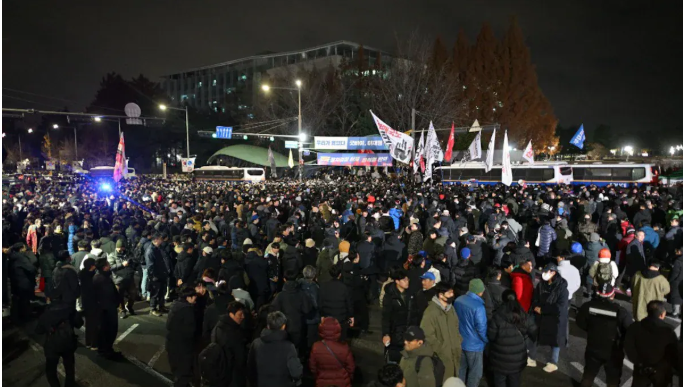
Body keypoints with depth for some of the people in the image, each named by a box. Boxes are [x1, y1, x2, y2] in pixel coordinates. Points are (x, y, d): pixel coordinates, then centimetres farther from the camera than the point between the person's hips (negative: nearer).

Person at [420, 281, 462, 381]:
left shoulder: (450, 307, 4)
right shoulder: (431, 312, -22)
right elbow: (427, 335, -22)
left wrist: (459, 343, 9)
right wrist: (441, 349, -17)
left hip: (454, 353, 7)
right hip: (441, 356, -7)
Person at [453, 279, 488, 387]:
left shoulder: (458, 300, -5)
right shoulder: (478, 306, -26)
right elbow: (481, 328, -21)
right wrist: (487, 340, -2)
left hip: (460, 342, 7)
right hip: (474, 345, -6)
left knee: (461, 369, 21)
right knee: (475, 373, 11)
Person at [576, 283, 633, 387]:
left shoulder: (588, 306, -19)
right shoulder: (620, 311, -25)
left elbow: (580, 323, -4)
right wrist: (623, 343, 3)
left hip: (593, 348, 2)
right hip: (613, 352, -2)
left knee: (588, 374, 23)